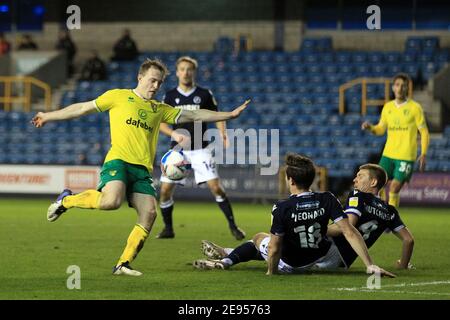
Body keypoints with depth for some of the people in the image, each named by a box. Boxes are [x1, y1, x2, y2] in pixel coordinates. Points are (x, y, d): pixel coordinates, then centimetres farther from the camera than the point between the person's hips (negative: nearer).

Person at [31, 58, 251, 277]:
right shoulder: (118, 96, 10)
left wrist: (229, 115, 17)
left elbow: (193, 115, 22)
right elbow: (83, 108, 14)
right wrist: (49, 116, 16)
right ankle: (66, 201, -4)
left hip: (142, 169, 5)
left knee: (149, 212, -13)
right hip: (118, 160, -5)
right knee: (112, 201, -31)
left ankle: (123, 264, -6)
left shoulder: (160, 109, 22)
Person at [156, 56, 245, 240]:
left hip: (200, 149, -2)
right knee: (165, 190, -3)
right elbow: (160, 123, 4)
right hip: (178, 149, 2)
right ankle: (168, 229, 14)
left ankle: (233, 226, -4)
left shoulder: (205, 95, 2)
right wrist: (174, 134, -15)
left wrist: (223, 135, -10)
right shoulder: (170, 96, 4)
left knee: (216, 187, -13)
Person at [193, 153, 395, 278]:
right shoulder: (327, 200, -19)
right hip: (318, 257, 3)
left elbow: (274, 250, -24)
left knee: (259, 238, 26)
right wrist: (370, 265, -22)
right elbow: (350, 233, -23)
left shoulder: (282, 209, -28)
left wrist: (271, 272, -4)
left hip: (289, 265, -3)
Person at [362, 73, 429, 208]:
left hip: (406, 156, -5)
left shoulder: (415, 108, -4)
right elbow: (381, 129, 17)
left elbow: (424, 132, -2)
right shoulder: (387, 107, 9)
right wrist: (370, 127, -5)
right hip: (388, 154, 5)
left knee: (394, 188, -9)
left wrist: (423, 154, -10)